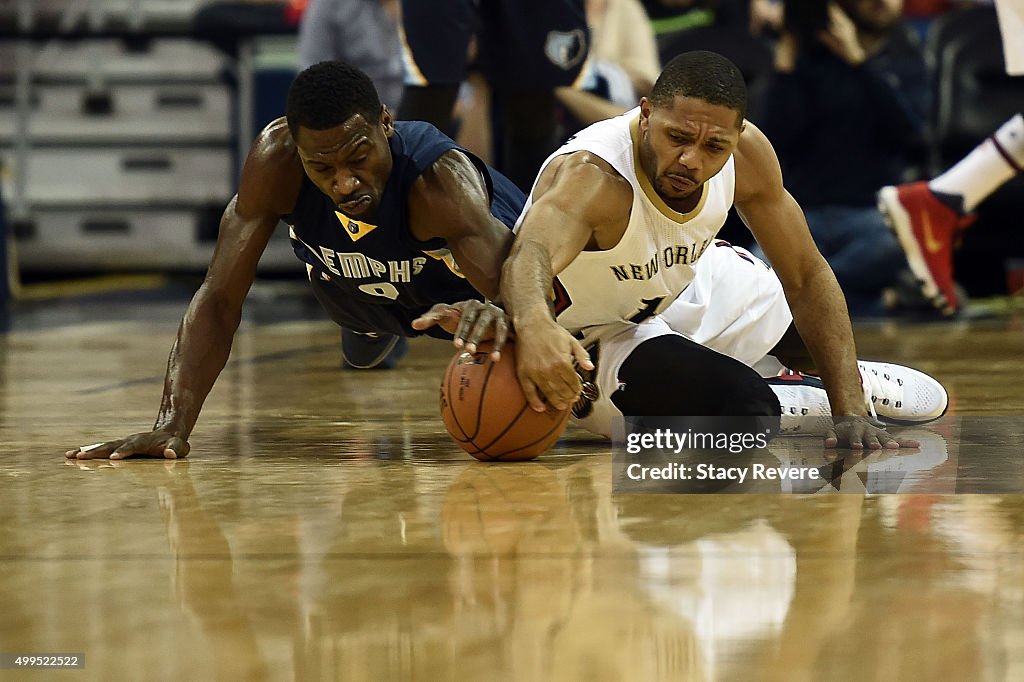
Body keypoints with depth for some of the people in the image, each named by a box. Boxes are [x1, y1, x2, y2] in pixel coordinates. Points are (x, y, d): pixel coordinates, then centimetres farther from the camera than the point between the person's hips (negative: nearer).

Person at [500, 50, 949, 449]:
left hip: (688, 286, 6)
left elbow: (807, 277, -14)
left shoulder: (746, 152, -22)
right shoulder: (590, 176, -40)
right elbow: (530, 255, -61)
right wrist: (533, 326, -85)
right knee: (743, 409, -33)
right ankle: (806, 402, 3)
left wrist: (851, 411, -22)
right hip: (597, 337, -6)